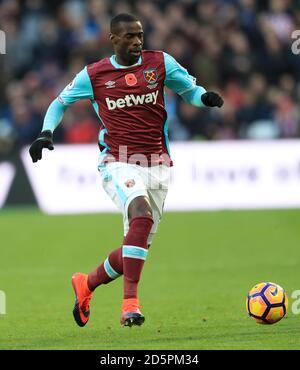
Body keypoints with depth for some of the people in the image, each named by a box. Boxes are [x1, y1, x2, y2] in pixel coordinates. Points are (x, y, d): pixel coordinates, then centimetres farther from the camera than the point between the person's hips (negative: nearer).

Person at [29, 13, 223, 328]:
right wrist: (46, 133, 0)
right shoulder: (93, 75, 2)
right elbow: (60, 103, 16)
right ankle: (130, 302, -33)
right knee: (141, 214, -32)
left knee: (137, 248, 6)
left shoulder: (160, 63, 5)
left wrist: (205, 97, -9)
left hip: (157, 166, 3)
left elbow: (190, 90, 14)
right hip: (118, 163, -3)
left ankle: (86, 284, 34)